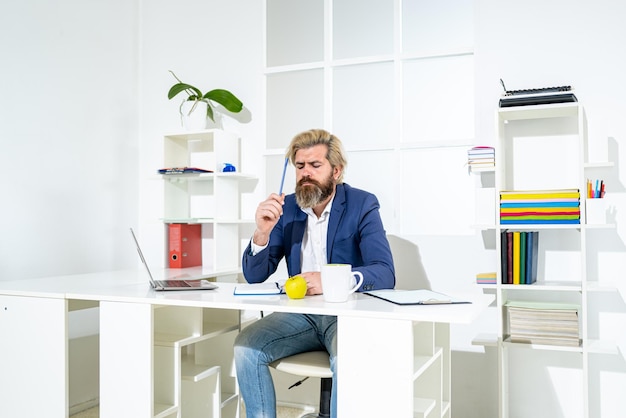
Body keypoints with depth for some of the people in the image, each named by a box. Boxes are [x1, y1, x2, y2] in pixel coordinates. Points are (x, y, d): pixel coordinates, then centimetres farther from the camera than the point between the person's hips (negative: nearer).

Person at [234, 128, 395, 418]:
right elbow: (254, 277, 2)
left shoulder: (362, 205, -7)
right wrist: (262, 232, -18)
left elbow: (384, 274, -18)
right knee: (245, 346, -19)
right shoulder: (286, 208, 3)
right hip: (300, 313, 4)